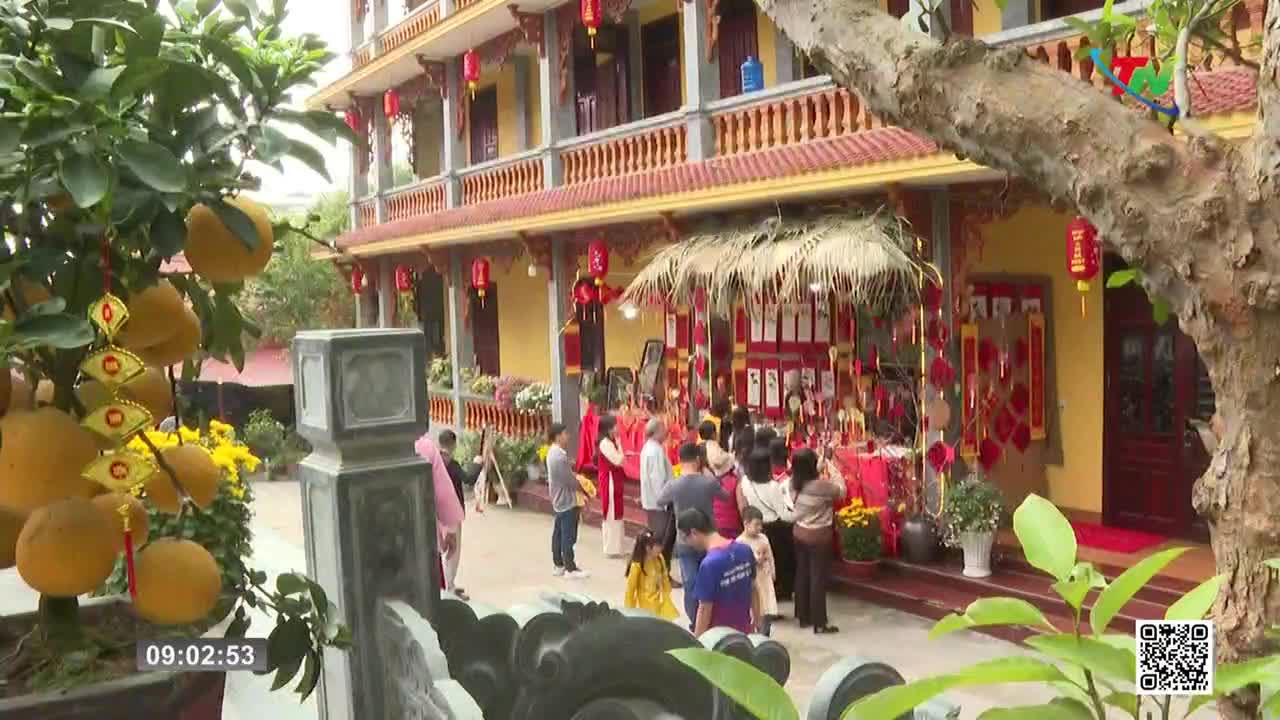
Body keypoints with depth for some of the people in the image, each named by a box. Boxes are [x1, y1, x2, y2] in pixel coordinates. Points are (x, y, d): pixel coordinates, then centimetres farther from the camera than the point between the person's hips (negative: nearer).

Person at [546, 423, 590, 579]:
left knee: (558, 533, 15)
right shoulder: (559, 457, -25)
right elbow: (570, 481, -20)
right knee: (568, 536, -3)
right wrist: (583, 487, -3)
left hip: (559, 500, 10)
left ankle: (559, 565, 22)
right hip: (567, 501, -10)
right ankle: (571, 568, 3)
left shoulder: (553, 452, 7)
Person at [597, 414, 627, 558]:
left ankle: (614, 547, 23)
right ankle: (611, 549, 4)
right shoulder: (606, 443, -19)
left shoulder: (611, 442, 13)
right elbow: (618, 461, -22)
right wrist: (619, 443, -17)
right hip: (610, 482, -10)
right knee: (611, 514, -3)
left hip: (614, 482, 10)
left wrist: (624, 455, 1)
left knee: (615, 514, 15)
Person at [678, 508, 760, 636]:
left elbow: (705, 609, -19)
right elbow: (753, 590, 8)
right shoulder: (745, 550, -4)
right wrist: (757, 622, 20)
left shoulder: (709, 564, -25)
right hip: (744, 631, 7)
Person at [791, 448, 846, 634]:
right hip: (819, 535, -7)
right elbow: (841, 491, -7)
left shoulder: (795, 483, -5)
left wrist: (821, 469, 6)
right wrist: (831, 467, -3)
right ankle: (820, 623, 8)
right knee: (818, 578, 1)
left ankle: (803, 617, 27)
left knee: (802, 575, 16)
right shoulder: (822, 485, -24)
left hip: (800, 533, 7)